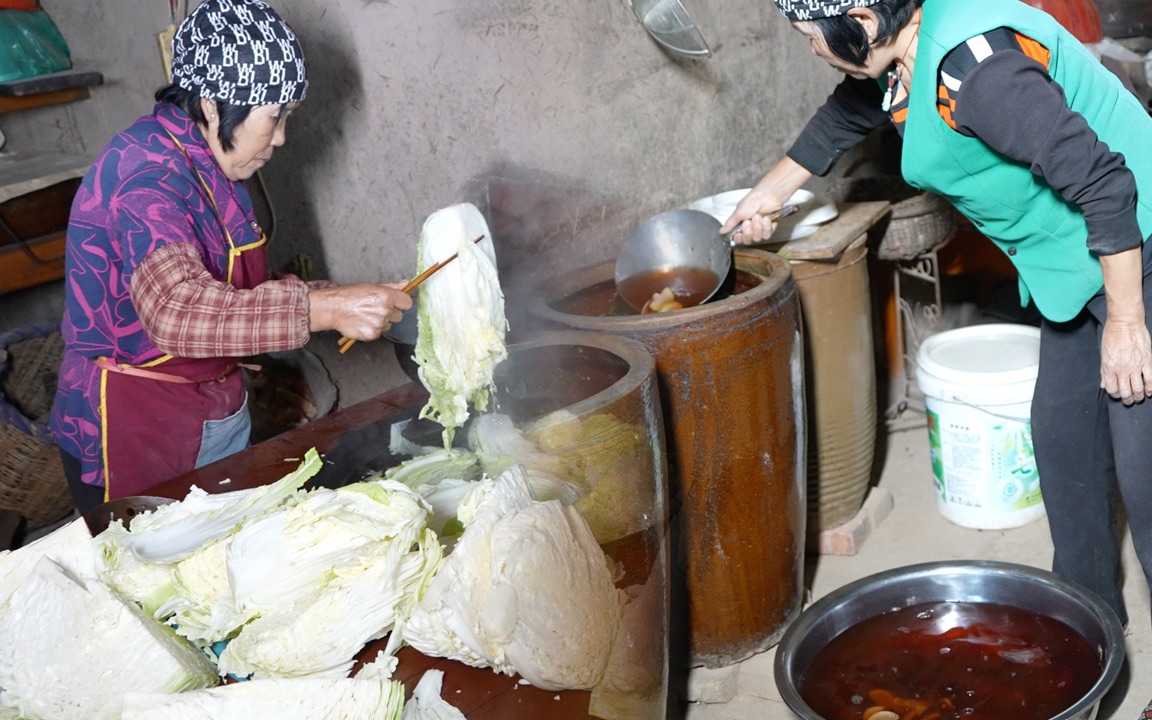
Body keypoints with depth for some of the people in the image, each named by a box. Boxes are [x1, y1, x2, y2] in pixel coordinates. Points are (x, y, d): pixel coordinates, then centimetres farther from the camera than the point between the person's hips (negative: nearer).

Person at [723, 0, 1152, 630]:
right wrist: (768, 193, 35)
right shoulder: (904, 51, 1)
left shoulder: (976, 65, -30)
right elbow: (846, 115, 24)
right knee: (1061, 434, 17)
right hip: (1074, 264, 10)